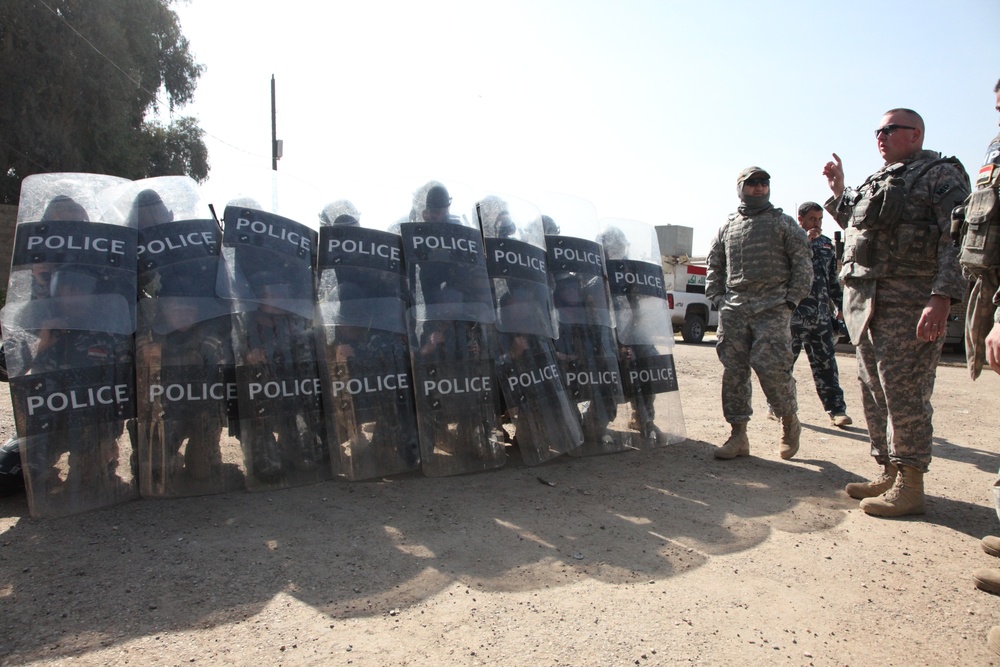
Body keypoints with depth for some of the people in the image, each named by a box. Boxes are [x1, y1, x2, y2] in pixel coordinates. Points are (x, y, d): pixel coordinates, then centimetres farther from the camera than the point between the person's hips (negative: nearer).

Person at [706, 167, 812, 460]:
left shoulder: (783, 223, 10)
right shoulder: (727, 227, 18)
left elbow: (802, 264, 5)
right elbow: (714, 266, 20)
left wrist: (791, 299, -4)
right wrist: (717, 298, 8)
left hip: (772, 308, -3)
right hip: (734, 309, 3)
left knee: (771, 367, -13)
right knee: (733, 371, 0)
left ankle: (790, 422, 13)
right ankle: (738, 435, 7)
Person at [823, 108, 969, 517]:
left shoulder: (941, 175, -1)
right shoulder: (879, 180, 24)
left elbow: (955, 241, -12)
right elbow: (858, 230, 31)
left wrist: (942, 298, -23)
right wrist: (838, 191, 27)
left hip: (909, 305, -8)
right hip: (865, 301, 8)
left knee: (904, 394, -6)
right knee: (874, 392, 11)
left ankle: (910, 485, 4)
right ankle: (889, 473, 22)